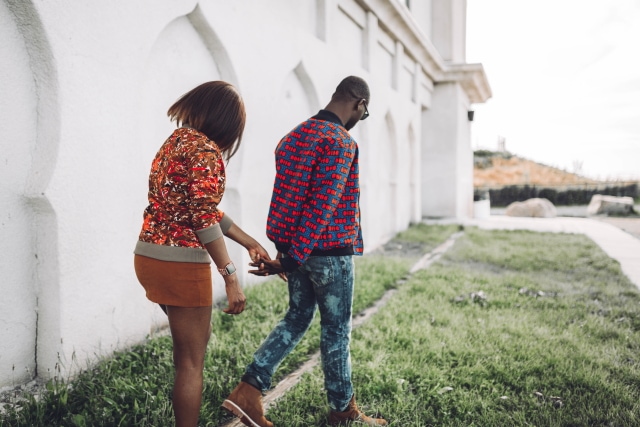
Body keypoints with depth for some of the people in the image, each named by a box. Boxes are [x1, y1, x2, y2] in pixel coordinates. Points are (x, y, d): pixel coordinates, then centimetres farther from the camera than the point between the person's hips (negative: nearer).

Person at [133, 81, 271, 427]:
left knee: (195, 339, 25)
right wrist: (230, 276, -22)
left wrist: (250, 243, 21)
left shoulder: (178, 140, 15)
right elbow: (204, 218, -22)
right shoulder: (204, 151, -14)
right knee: (191, 359, 3)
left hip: (151, 255, 10)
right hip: (179, 262, -10)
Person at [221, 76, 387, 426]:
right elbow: (323, 206, -23)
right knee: (336, 328, 7)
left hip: (296, 247, 8)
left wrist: (289, 253, 19)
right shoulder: (341, 142, -17)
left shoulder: (294, 135, 10)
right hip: (329, 250, -8)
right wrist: (292, 257, -22)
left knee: (298, 317, 18)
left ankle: (248, 391, 11)